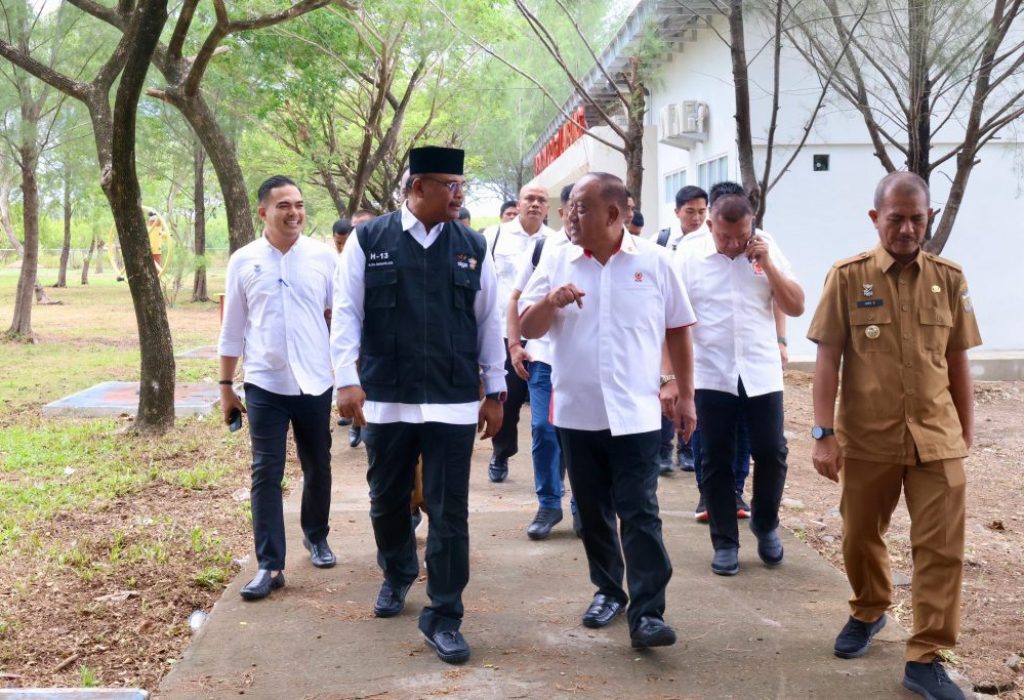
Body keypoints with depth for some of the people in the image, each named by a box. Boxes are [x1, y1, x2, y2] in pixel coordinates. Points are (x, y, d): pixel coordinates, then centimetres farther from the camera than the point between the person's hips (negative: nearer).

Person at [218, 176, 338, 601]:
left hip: (315, 382, 1)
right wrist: (225, 385, 7)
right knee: (266, 474, 0)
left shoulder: (324, 256, -2)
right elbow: (232, 329, 6)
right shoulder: (243, 261, 0)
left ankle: (316, 537, 38)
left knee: (317, 468, 15)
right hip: (265, 384, 0)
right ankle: (270, 566, 7)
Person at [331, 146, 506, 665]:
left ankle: (443, 616, 14)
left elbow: (488, 321, 7)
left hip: (453, 403, 0)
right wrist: (347, 380, -10)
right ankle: (397, 574, 44)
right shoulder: (368, 241, -1)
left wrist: (494, 391, 6)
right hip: (385, 401, 0)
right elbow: (346, 312, -2)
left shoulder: (472, 247, 3)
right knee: (387, 501, 16)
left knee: (449, 513, 1)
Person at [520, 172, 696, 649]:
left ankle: (647, 613, -3)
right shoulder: (555, 261, 2)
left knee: (640, 514, -5)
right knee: (592, 512, 13)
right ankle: (607, 590, 29)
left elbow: (678, 330, 6)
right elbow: (528, 329, 1)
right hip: (576, 412, 3)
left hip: (635, 413, -3)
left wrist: (685, 394, 5)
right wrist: (550, 301, -20)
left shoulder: (653, 261, -2)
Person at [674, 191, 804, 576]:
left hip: (761, 373, 1)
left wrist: (767, 263, -12)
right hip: (711, 375, -1)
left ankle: (766, 524, 29)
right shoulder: (689, 255, -6)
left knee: (771, 453, 4)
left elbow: (796, 307, -1)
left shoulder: (767, 249, 1)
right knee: (716, 461, 5)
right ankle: (725, 542, 18)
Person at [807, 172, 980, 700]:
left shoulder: (949, 279, 2)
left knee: (940, 549, 0)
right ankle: (868, 612, 42)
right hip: (866, 438, -1)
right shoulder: (847, 277, -5)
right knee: (861, 537, 15)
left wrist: (966, 431, 11)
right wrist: (823, 434, -11)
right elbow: (827, 359, -6)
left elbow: (958, 362, 8)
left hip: (937, 440, 1)